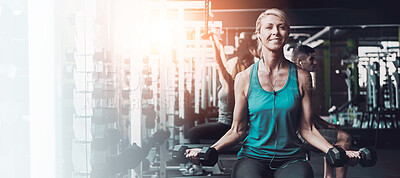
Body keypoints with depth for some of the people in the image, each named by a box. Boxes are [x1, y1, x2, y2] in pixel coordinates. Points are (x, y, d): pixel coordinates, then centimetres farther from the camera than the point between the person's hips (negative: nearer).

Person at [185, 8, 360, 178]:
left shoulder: (301, 77, 5)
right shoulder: (244, 78, 3)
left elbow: (306, 129, 6)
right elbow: (238, 130, 5)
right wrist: (210, 150, -11)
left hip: (290, 159, 1)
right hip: (253, 157, -1)